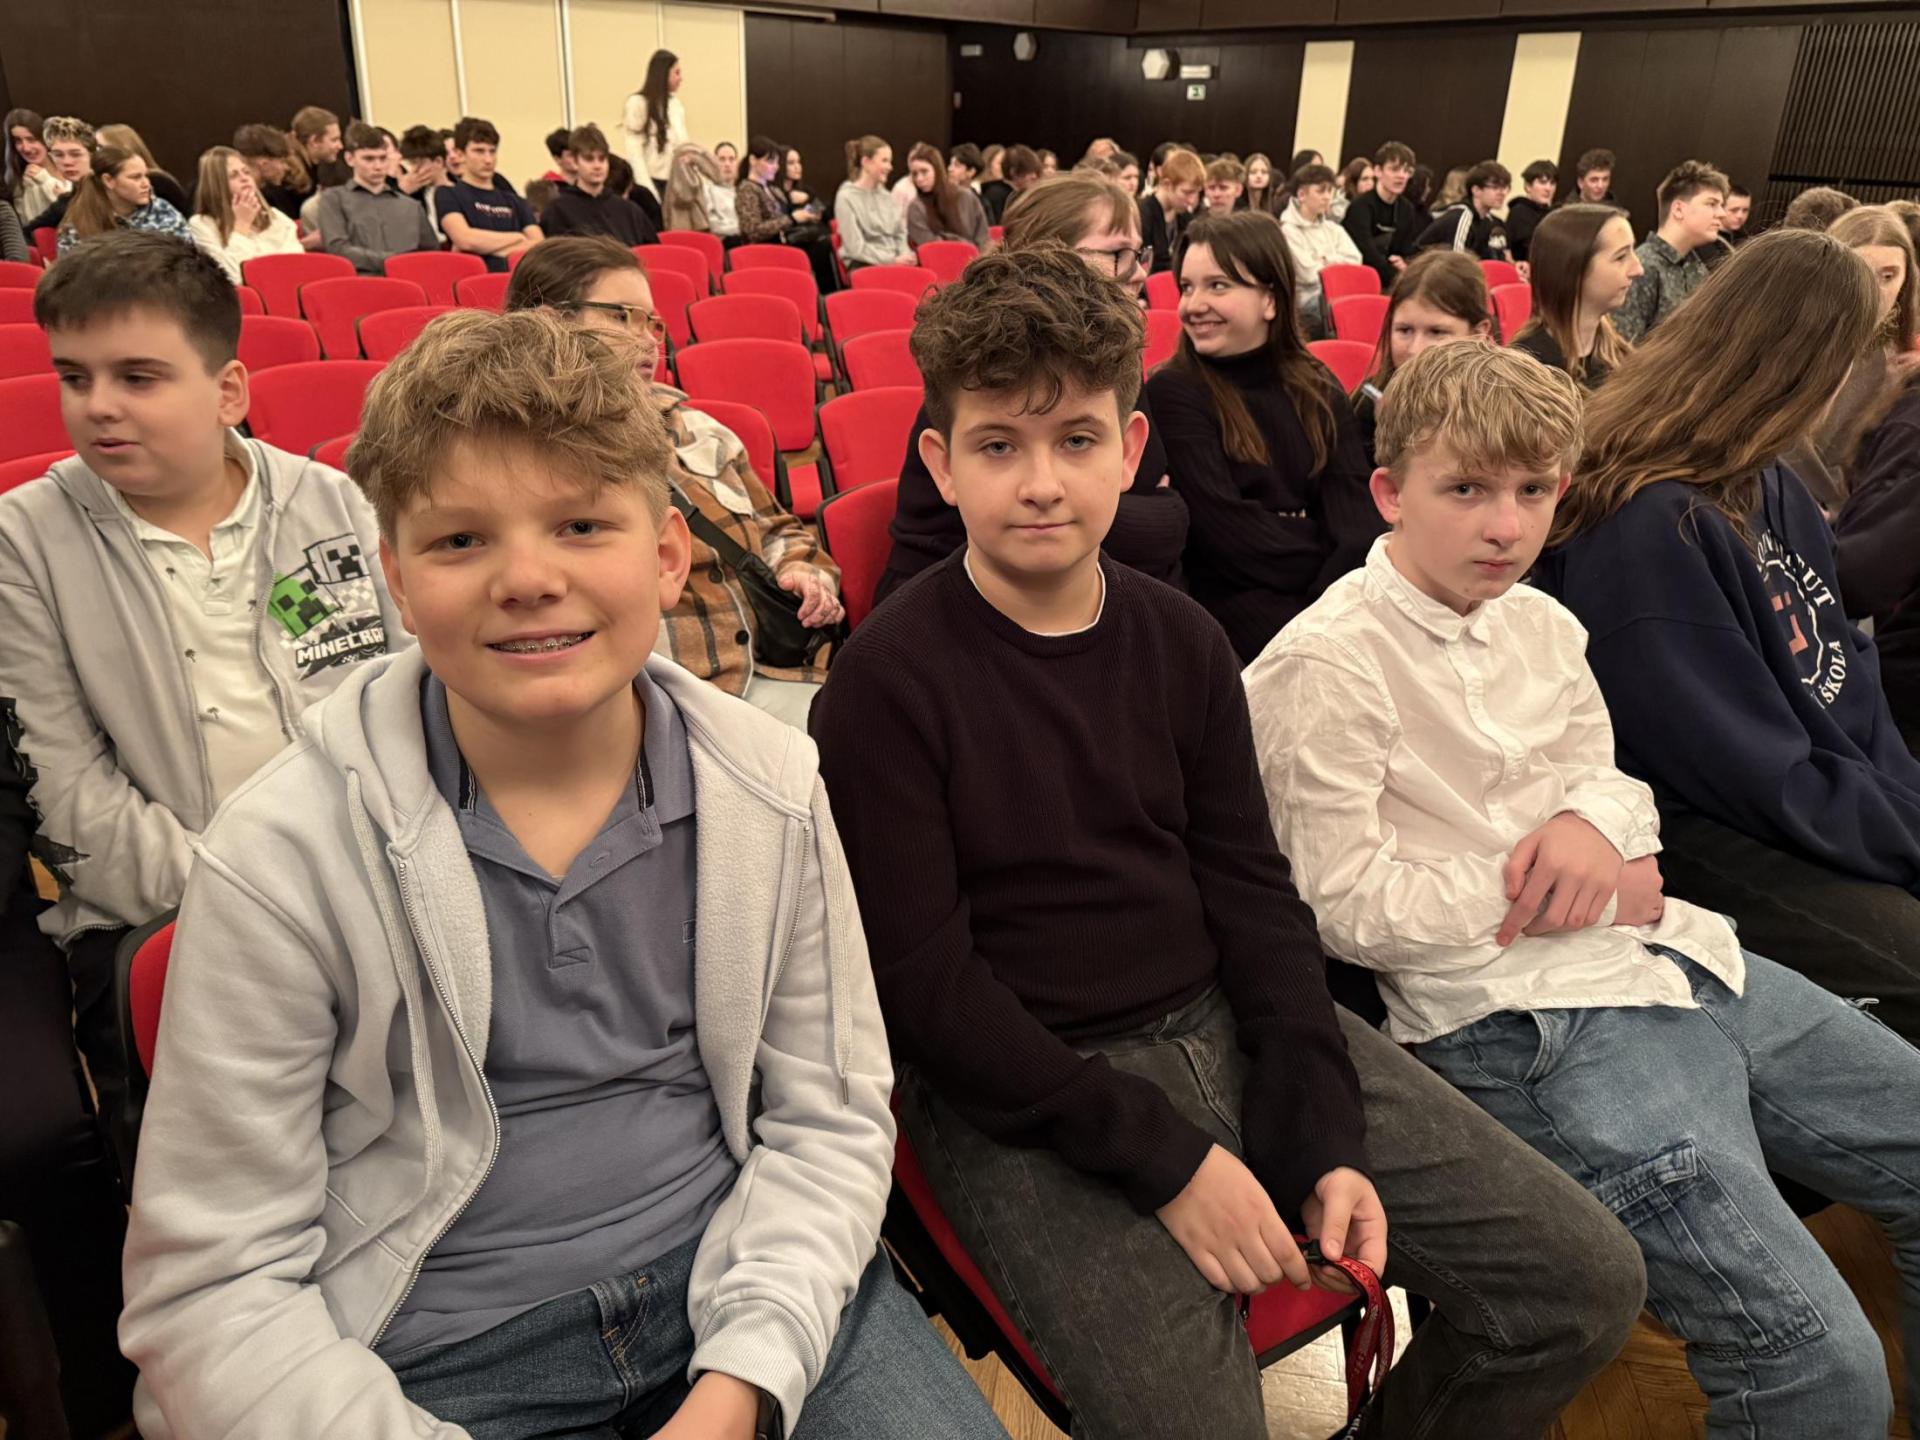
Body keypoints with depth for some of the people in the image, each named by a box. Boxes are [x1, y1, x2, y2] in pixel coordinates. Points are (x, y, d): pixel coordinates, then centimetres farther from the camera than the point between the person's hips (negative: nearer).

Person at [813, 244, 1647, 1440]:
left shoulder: (1180, 639, 4)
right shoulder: (889, 681, -12)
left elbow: (1251, 888, 6)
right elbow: (922, 981, -13)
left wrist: (1327, 1139, -4)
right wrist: (1167, 1157, -16)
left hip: (1223, 1020, 6)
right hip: (1019, 1086, -5)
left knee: (1586, 1279, 2)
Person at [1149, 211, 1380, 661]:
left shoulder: (1317, 390, 13)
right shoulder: (1172, 393, -1)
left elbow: (1357, 515, 1)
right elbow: (1224, 528, -10)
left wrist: (1324, 590, -18)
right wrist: (1325, 561, -11)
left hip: (1333, 594, 5)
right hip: (1236, 608, -4)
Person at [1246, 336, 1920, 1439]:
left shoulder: (1544, 626, 12)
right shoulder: (1325, 666, -13)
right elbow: (1342, 903, -15)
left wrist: (1595, 820, -3)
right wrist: (1567, 894, -9)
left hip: (1677, 958, 9)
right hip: (1522, 1015, -9)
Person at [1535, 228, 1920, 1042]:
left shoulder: (1764, 483, 5)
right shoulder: (1653, 530, -24)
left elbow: (1846, 668, 11)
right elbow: (1769, 785, -20)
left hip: (1840, 800, 9)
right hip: (1716, 843, -9)